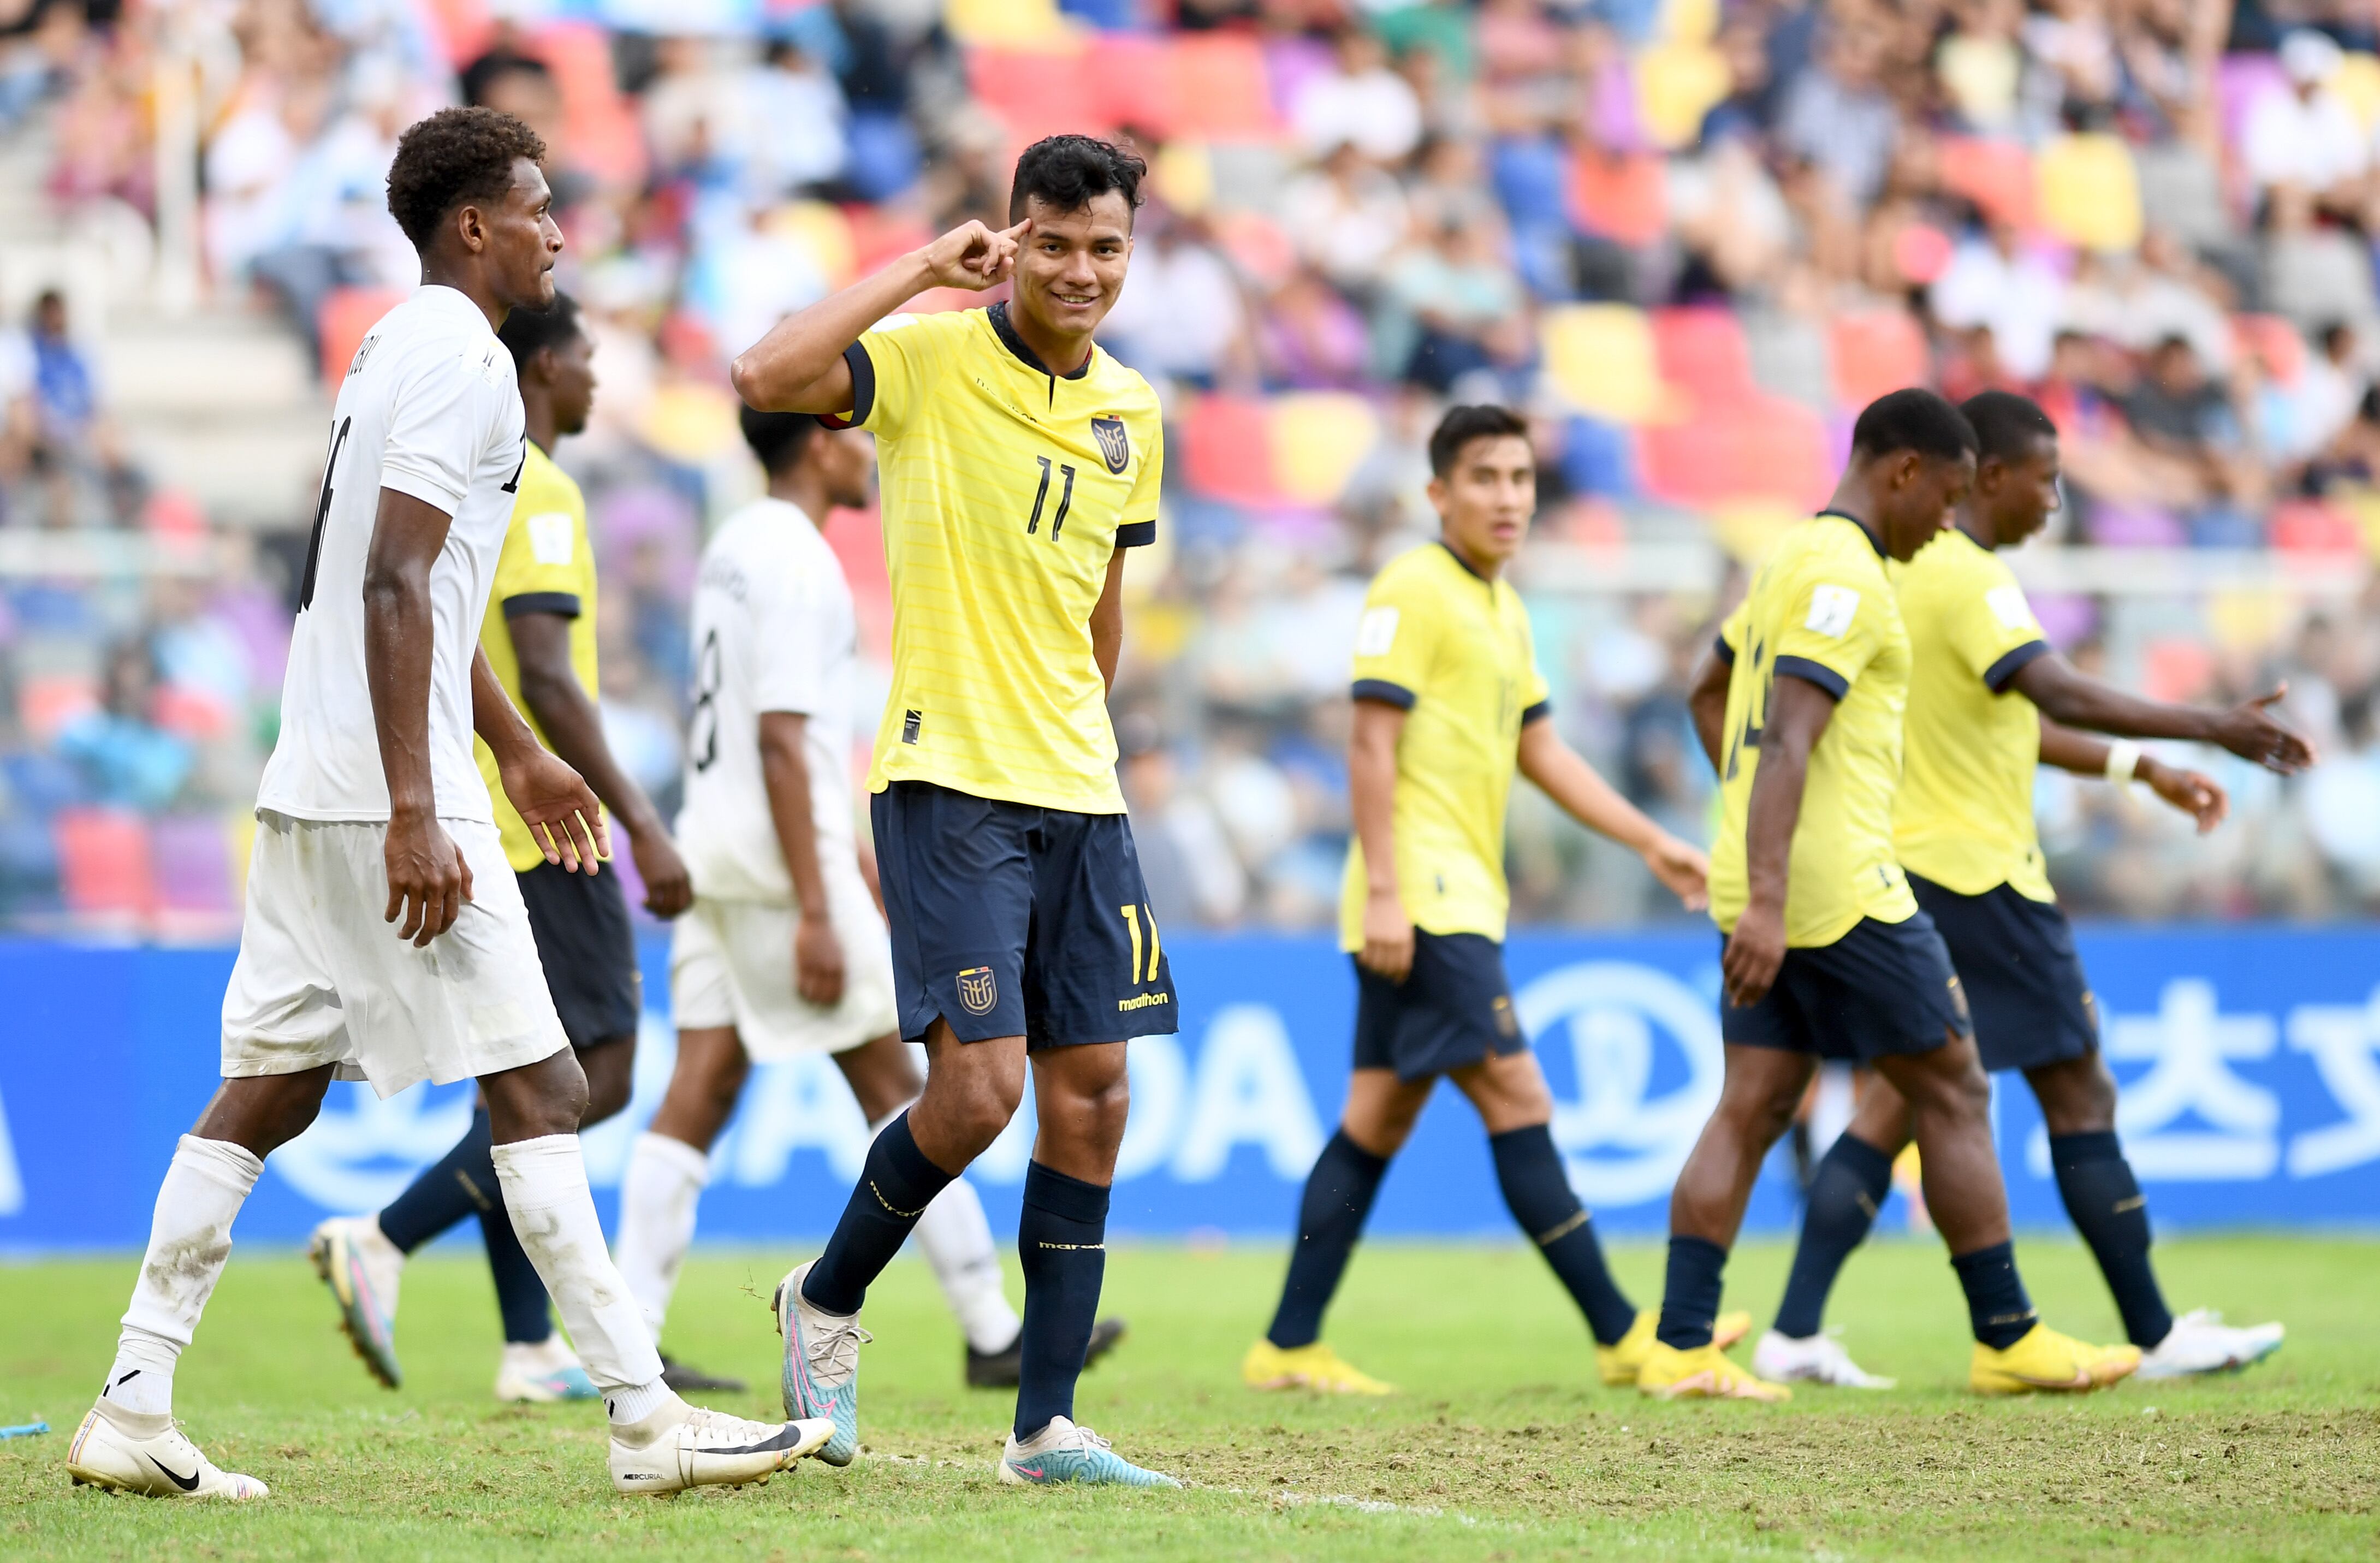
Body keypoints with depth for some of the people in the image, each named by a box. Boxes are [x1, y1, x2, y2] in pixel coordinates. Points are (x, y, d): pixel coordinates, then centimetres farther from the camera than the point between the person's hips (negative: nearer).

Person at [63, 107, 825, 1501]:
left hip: (311, 785, 10)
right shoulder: (463, 360, -12)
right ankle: (648, 1420, -7)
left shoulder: (401, 348, 19)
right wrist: (414, 815, -25)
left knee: (269, 1094, 9)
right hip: (388, 781, -10)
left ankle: (134, 1411, 7)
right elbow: (394, 587, -21)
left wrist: (519, 751, 35)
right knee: (538, 1088, -7)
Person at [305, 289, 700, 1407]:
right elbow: (547, 680, -21)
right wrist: (642, 825, -20)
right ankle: (385, 1242, -17)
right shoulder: (537, 495, -12)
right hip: (539, 824, -10)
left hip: (462, 829, 10)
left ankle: (532, 1347, 8)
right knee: (596, 1076, -8)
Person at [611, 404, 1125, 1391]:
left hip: (715, 855, 9)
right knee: (894, 1090, -2)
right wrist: (816, 914, -22)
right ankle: (995, 1334, 3)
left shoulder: (733, 550, 17)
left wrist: (856, 866, 30)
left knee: (698, 1097, 3)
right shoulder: (796, 561, -13)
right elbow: (781, 744, -20)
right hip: (778, 864, -9)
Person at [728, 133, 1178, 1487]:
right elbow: (767, 377, -26)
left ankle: (1048, 1424, 8)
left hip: (1079, 793, 6)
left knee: (1091, 1096, 2)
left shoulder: (1133, 415, 11)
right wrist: (922, 267, -20)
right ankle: (827, 1301, 13)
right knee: (981, 1084, -14)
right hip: (948, 782, -6)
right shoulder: (927, 360, -7)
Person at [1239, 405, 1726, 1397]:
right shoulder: (1412, 591, -9)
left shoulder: (1502, 609, 19)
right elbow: (1372, 742, -14)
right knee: (1516, 1100, -10)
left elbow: (1540, 750, 24)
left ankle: (1289, 1347, 11)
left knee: (1378, 1121, 9)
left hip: (1459, 899, 10)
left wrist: (1653, 844, 20)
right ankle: (1623, 1336, -11)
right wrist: (1384, 892, -20)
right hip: (1421, 898, -10)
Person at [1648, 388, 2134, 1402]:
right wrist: (1766, 901, -30)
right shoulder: (1846, 576, -14)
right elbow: (1787, 738, -24)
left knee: (1752, 1110, 4)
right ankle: (2008, 1341, 5)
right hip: (1840, 890, -9)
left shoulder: (1791, 559, 17)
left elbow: (1708, 695, 31)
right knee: (1954, 1095, 0)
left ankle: (1679, 1347, -3)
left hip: (1767, 882, 9)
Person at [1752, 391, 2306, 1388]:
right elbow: (2058, 695, -29)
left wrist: (2143, 768, 23)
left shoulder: (1909, 571, 16)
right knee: (2080, 1096, -1)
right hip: (1979, 877, -9)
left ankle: (1796, 1334, 0)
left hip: (1911, 873, 9)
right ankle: (2156, 1337, 3)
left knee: (1897, 1105, 7)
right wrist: (2209, 729, -32)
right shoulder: (1969, 578, -15)